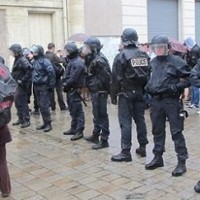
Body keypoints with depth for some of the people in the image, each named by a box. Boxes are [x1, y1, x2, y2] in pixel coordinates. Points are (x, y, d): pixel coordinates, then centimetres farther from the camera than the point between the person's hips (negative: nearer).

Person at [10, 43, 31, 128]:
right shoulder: (17, 60, 12)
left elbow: (29, 71, -27)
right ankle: (20, 118, 28)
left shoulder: (23, 60, -17)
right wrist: (15, 80, 11)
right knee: (17, 101, 16)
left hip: (21, 85, -10)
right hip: (17, 84, 10)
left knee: (22, 102, -4)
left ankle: (26, 120, 5)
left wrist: (23, 80, -22)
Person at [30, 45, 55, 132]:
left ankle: (48, 124, 2)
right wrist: (33, 83, 14)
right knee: (40, 106, 11)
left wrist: (51, 85, -17)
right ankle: (45, 123, 20)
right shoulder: (33, 62, 10)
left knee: (44, 106, -6)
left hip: (44, 86, -8)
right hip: (36, 86, 8)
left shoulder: (45, 61, -13)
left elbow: (51, 73, -16)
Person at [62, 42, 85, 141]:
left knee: (77, 111, -5)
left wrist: (65, 84, -11)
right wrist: (65, 84, 4)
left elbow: (73, 78, -22)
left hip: (74, 90, -10)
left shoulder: (77, 63, -17)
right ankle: (74, 128, 29)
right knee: (72, 110, 18)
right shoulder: (72, 61, 16)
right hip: (70, 89, 10)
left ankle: (79, 131, 0)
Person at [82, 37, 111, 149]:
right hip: (95, 91, 10)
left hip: (100, 92, -10)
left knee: (101, 115, -3)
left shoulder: (99, 60, -20)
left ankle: (104, 140, 4)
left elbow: (106, 76, -23)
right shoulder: (92, 59, 11)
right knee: (96, 114, 20)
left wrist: (107, 89, -16)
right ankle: (95, 135, 34)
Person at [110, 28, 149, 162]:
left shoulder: (121, 56, -10)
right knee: (140, 119, 14)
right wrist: (146, 92, 14)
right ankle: (142, 148, 21)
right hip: (140, 92, 6)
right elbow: (149, 75, 8)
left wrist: (113, 95, -4)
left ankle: (126, 152, -1)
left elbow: (116, 78, -12)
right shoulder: (144, 55, 7)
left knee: (125, 121, -3)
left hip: (126, 93, -6)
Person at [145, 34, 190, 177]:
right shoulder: (153, 62, 11)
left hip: (172, 101, -6)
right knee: (157, 131, 14)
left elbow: (190, 78, -8)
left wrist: (177, 87, -17)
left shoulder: (176, 61, -8)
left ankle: (182, 162, 6)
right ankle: (158, 158, 27)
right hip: (156, 101, 6)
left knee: (176, 132, -2)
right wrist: (149, 86, 10)